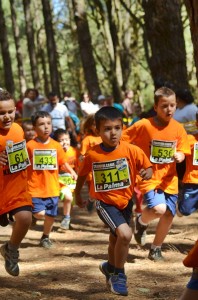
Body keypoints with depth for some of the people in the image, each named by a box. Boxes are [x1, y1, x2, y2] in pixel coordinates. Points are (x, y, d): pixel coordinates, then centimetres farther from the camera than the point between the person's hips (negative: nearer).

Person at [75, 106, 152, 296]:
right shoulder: (92, 155, -16)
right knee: (125, 234, -23)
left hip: (125, 201, 3)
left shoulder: (131, 151, -16)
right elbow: (82, 174, 2)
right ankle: (118, 275, -2)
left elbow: (148, 167, -6)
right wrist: (77, 195, 13)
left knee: (116, 238, 23)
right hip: (105, 203, -3)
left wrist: (148, 172, -29)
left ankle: (110, 267, 54)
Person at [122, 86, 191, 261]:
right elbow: (121, 140, -6)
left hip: (169, 179, 4)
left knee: (169, 215, 3)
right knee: (159, 209, -25)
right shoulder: (144, 125, -13)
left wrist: (180, 155, -19)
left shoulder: (178, 128, -2)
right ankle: (141, 222, 11)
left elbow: (182, 151, 3)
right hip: (149, 177, -4)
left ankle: (156, 248, 28)